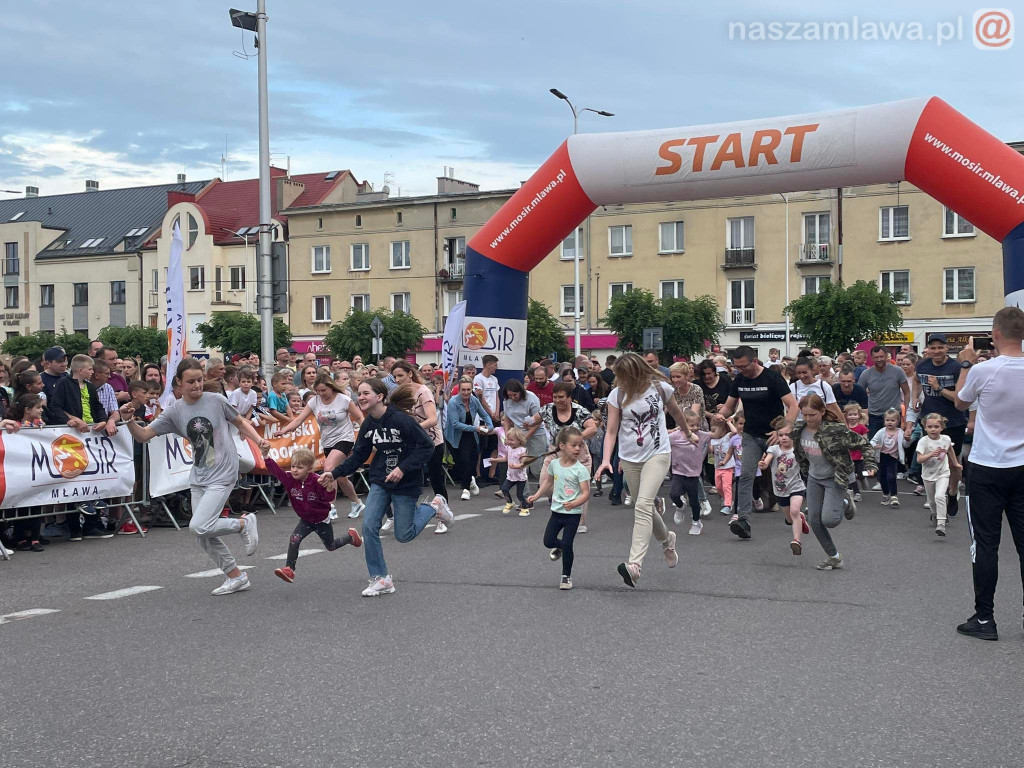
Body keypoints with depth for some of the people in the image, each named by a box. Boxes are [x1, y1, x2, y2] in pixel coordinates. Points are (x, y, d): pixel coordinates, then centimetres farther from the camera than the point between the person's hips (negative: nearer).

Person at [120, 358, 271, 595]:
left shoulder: (216, 400, -8)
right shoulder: (174, 411, 0)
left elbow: (240, 422, 8)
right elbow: (144, 435, -2)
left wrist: (259, 440, -7)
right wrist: (130, 422, -21)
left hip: (222, 475, -5)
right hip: (198, 478, 5)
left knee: (199, 527, -20)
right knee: (205, 538, 7)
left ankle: (244, 523, 4)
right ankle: (236, 578, 23)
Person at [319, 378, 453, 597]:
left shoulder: (401, 420, -20)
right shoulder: (368, 424, 0)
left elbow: (427, 446, -19)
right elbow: (358, 455, 8)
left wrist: (403, 468, -24)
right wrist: (334, 473, -3)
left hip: (405, 483, -5)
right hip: (380, 482, 5)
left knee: (403, 535, 3)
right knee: (369, 527, -9)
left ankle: (434, 506, 29)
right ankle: (380, 579, 3)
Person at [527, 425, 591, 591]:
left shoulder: (581, 469, -15)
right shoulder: (554, 464, 0)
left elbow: (586, 493, -19)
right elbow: (548, 481, 19)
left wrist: (574, 503, -35)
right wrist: (536, 495, 13)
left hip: (573, 513, -4)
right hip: (556, 510, 4)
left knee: (567, 545, -6)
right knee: (548, 541, 5)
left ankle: (566, 576, 12)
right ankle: (559, 547, 41)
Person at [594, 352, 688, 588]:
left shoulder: (660, 388, -6)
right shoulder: (617, 395, -4)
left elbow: (676, 413, 13)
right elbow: (611, 431, -4)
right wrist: (606, 459, -17)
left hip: (657, 454, -3)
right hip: (629, 458, 3)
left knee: (643, 505, -21)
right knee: (645, 507, 14)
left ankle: (634, 564, -30)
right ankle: (667, 541, 45)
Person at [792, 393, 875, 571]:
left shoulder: (835, 430, -23)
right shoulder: (800, 430, -7)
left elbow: (863, 444, -14)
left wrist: (870, 465, -22)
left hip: (835, 478, -6)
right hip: (814, 478, 6)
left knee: (829, 520, -17)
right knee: (815, 521, 2)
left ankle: (845, 502, 17)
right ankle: (834, 557, 18)